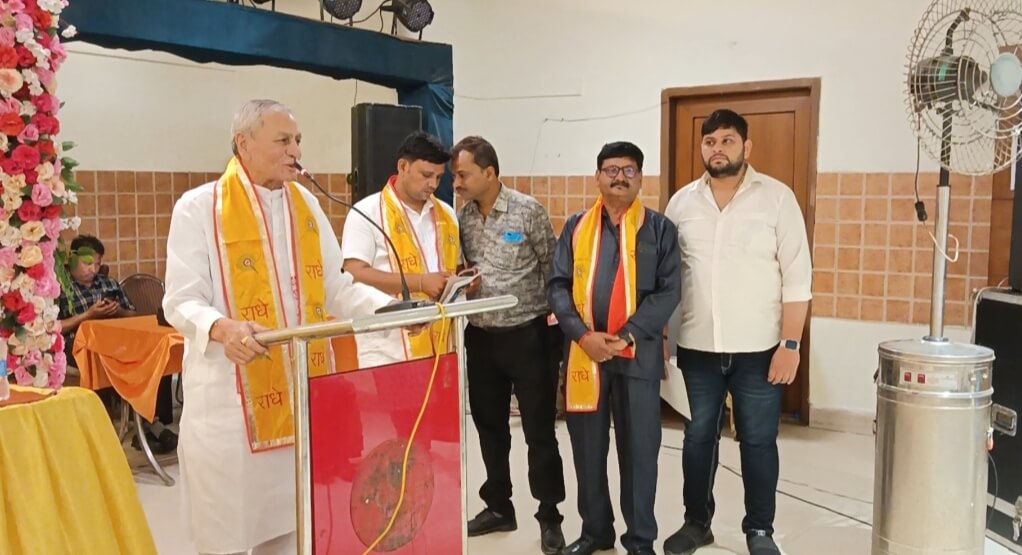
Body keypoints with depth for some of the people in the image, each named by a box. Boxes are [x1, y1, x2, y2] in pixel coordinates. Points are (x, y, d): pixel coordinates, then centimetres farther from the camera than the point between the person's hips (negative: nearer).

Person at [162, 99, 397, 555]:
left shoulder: (306, 204, 11)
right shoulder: (199, 207, -5)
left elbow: (335, 289, 10)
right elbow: (181, 302, -11)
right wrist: (222, 327, -31)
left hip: (303, 394, 5)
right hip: (232, 402, -4)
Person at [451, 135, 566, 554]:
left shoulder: (528, 210, -9)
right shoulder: (462, 217, 4)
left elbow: (551, 265, -3)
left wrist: (553, 312, -3)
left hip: (527, 334, -5)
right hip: (480, 336, 5)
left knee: (539, 429, 3)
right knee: (489, 426, 14)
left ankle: (549, 516, 16)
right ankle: (498, 507, 30)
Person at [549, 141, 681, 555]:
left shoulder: (659, 228, 3)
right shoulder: (576, 227, 9)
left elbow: (668, 291, -4)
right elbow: (558, 287, 3)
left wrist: (627, 336, -14)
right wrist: (583, 335, -12)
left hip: (638, 354, -2)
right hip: (584, 352, 2)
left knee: (639, 449, 5)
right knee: (587, 446, 11)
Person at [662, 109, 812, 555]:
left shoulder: (777, 198, -4)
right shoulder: (682, 202, 5)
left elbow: (797, 277, -5)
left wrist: (790, 343, -10)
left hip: (759, 349, -2)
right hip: (697, 348, 3)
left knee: (758, 441, 7)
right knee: (698, 437, 13)